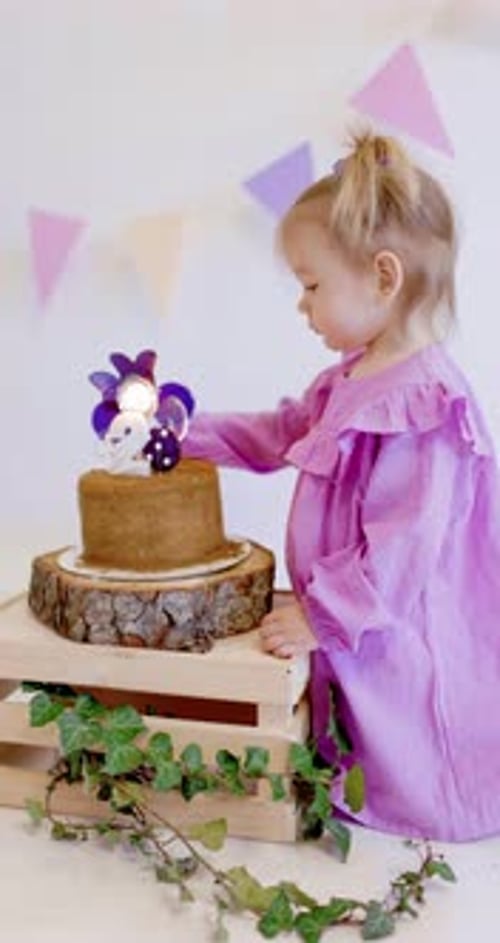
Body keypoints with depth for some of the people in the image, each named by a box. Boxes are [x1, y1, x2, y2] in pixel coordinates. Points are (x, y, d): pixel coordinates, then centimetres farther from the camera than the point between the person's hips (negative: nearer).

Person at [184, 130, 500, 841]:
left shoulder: (425, 402, -27)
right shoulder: (350, 381, 5)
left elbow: (402, 543, -28)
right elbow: (280, 434, 20)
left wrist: (322, 616, -22)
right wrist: (186, 434, 13)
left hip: (400, 642, -9)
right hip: (350, 625, 9)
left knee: (413, 789, 4)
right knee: (363, 753, 22)